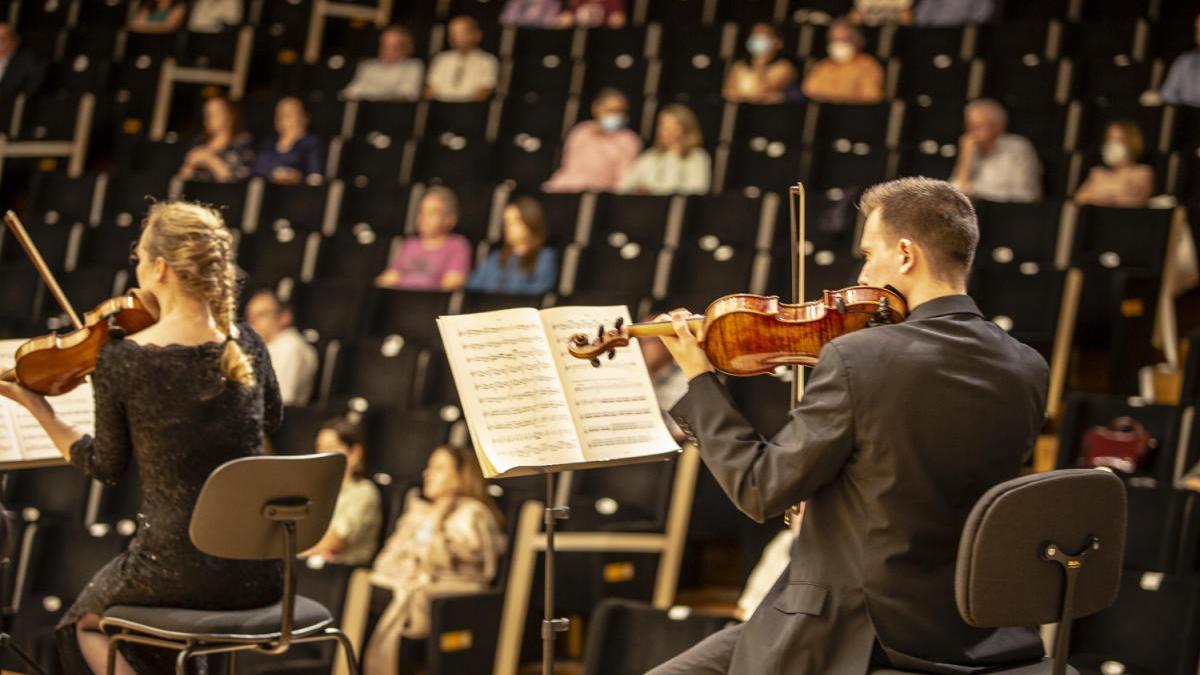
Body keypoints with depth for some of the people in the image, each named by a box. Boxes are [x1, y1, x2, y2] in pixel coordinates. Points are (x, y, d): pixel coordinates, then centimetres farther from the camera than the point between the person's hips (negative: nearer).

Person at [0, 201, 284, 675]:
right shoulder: (246, 345, -2)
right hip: (261, 578, 5)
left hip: (176, 570, -5)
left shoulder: (120, 359, -13)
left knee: (85, 623, 30)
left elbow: (106, 467, 0)